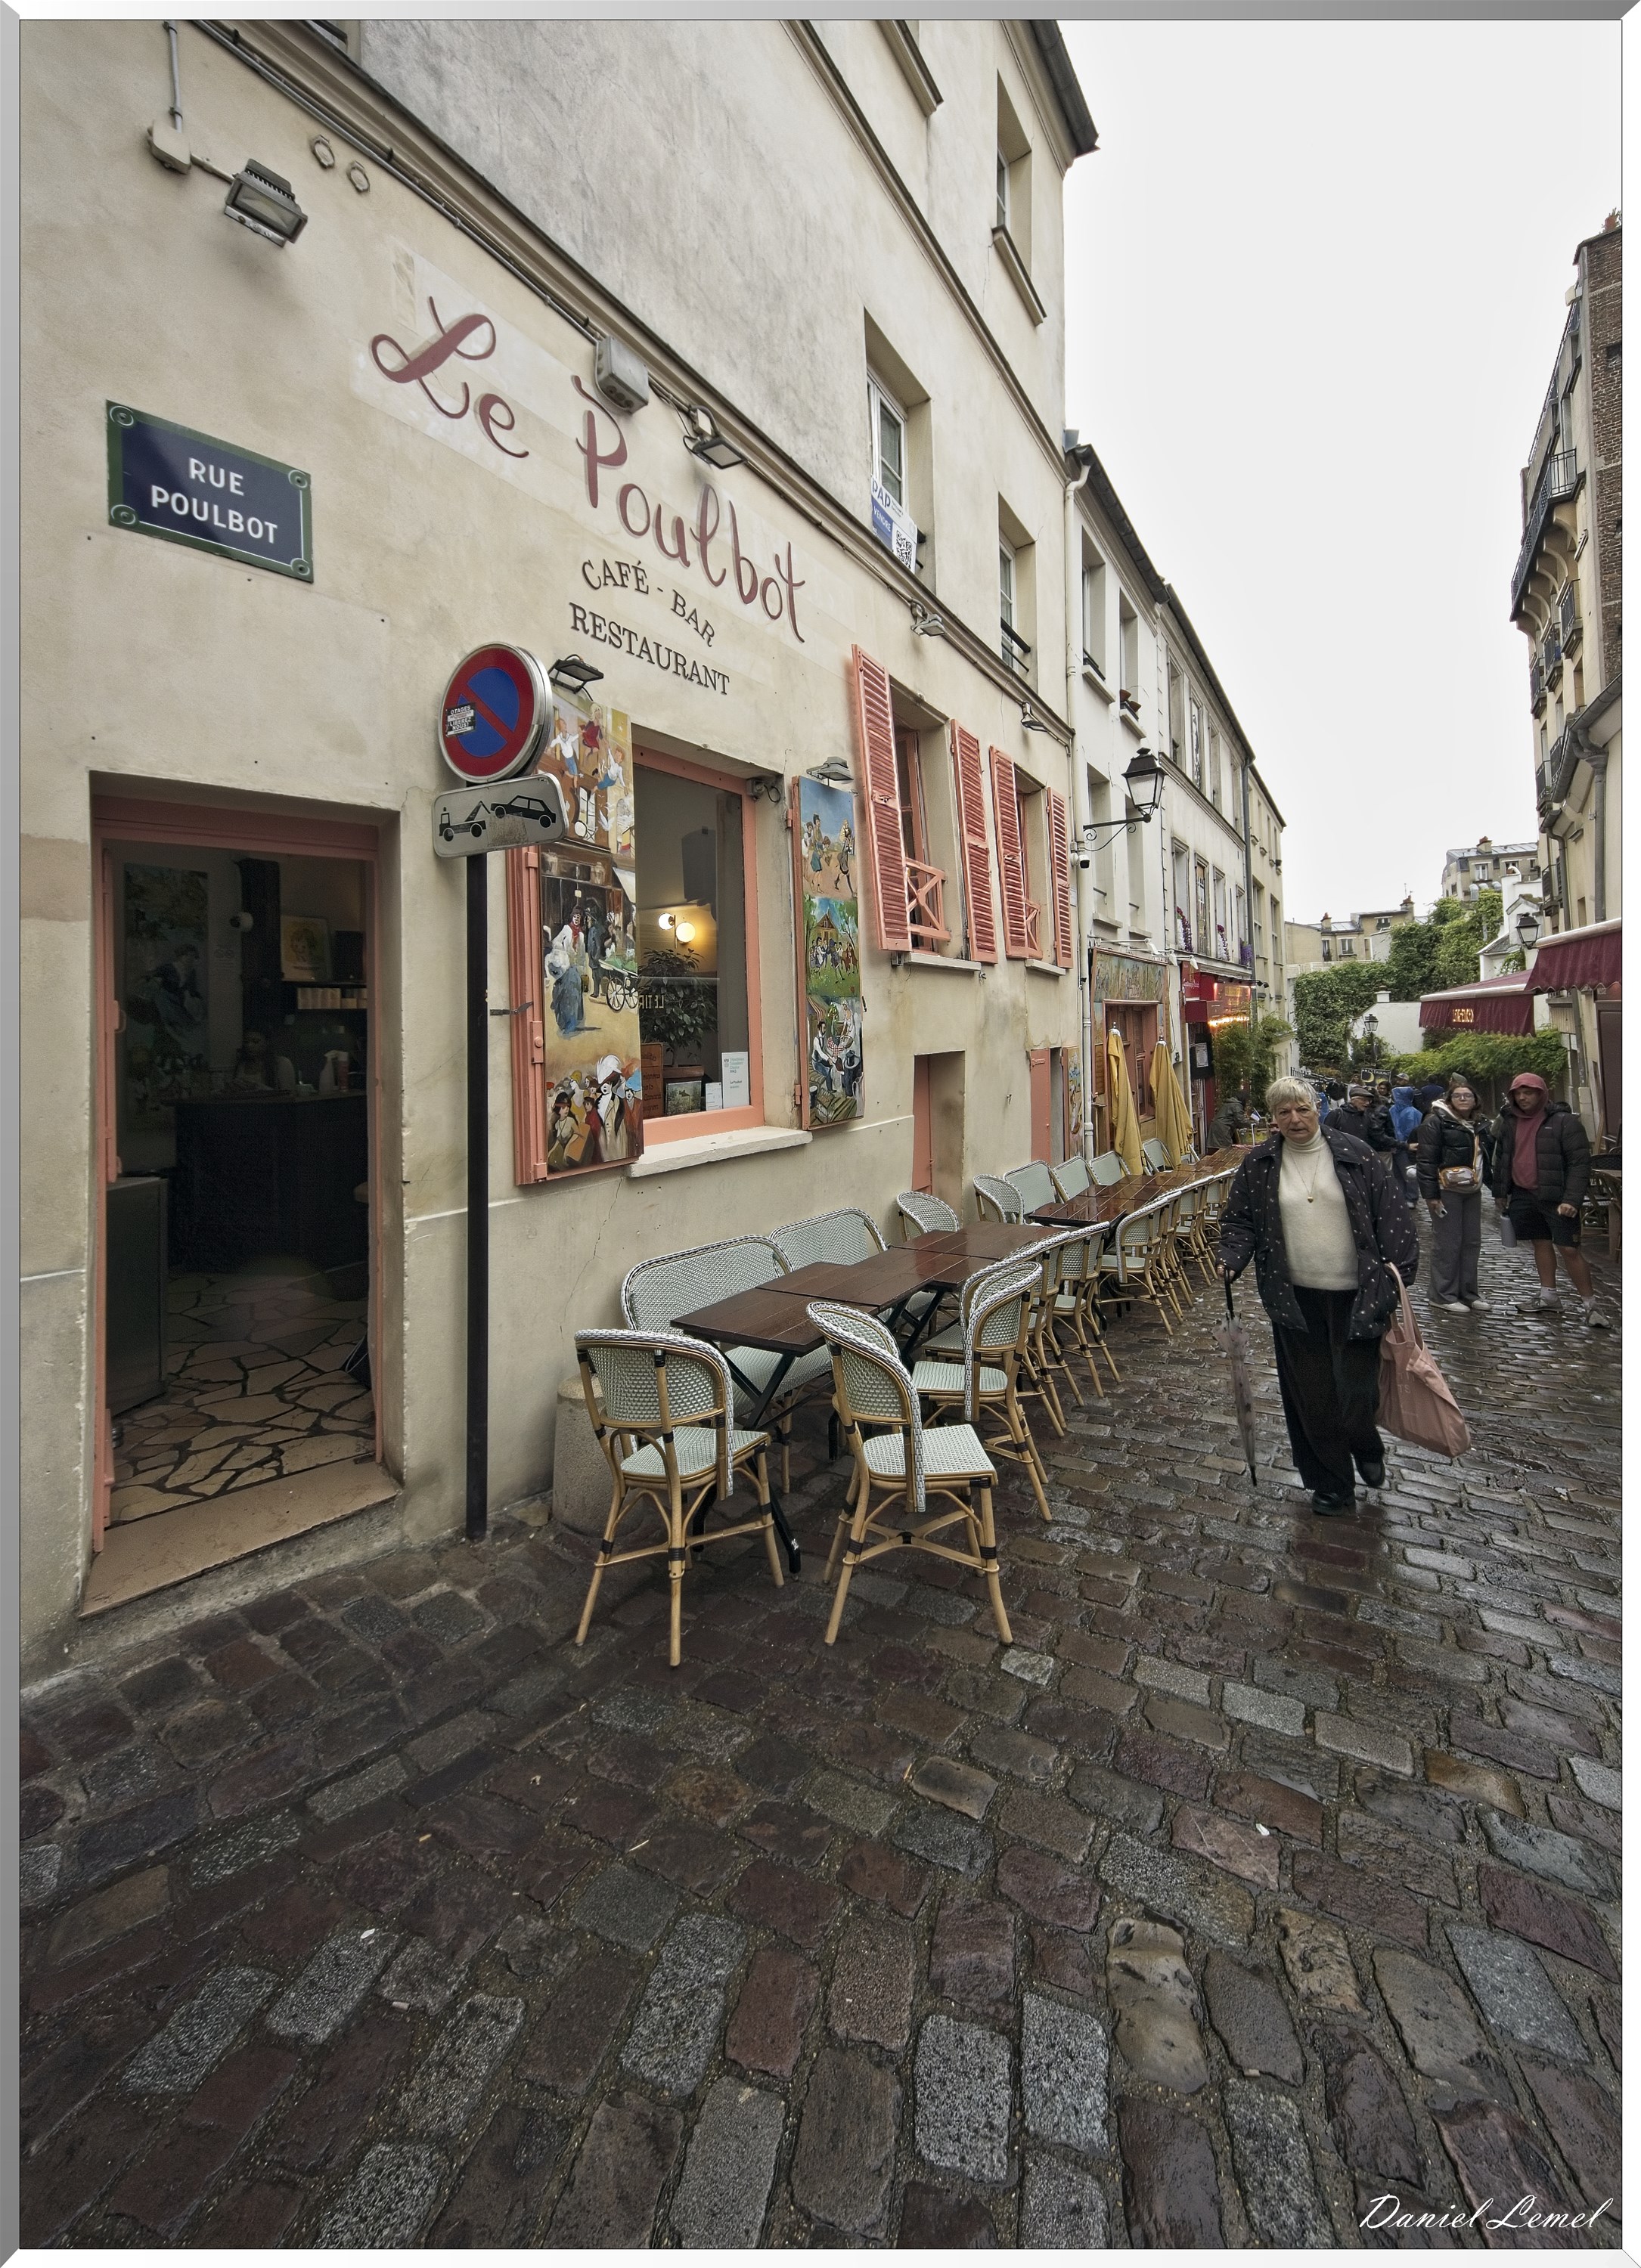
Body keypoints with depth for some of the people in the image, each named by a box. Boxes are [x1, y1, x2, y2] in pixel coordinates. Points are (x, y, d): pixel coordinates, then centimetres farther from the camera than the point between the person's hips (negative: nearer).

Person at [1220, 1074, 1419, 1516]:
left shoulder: (1355, 1155, -3)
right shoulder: (1257, 1166, 0)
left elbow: (1392, 1217, -1)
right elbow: (1240, 1220, 6)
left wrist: (1399, 1276, -6)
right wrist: (1231, 1259, -11)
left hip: (1355, 1296, -1)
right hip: (1295, 1300, 1)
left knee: (1357, 1390, 4)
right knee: (1311, 1396, 7)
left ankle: (1367, 1448, 40)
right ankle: (1331, 1484, 27)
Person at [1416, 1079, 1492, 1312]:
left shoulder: (1480, 1124, 15)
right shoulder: (1436, 1121, -9)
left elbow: (1487, 1156, 23)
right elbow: (1427, 1160, -14)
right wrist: (1431, 1194, -18)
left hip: (1472, 1191, 8)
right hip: (1447, 1191, -8)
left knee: (1472, 1242, 11)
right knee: (1447, 1243, -4)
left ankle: (1467, 1291, 22)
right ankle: (1444, 1295, 4)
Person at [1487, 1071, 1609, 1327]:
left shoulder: (1563, 1121, -10)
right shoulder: (1509, 1121, 8)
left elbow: (1579, 1162, -12)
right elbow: (1500, 1158, 16)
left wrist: (1571, 1199, -19)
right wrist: (1499, 1192, 15)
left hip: (1555, 1197, -5)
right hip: (1522, 1195, 5)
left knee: (1569, 1249, -5)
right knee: (1541, 1243, 14)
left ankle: (1591, 1304, 5)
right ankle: (1549, 1297, 22)